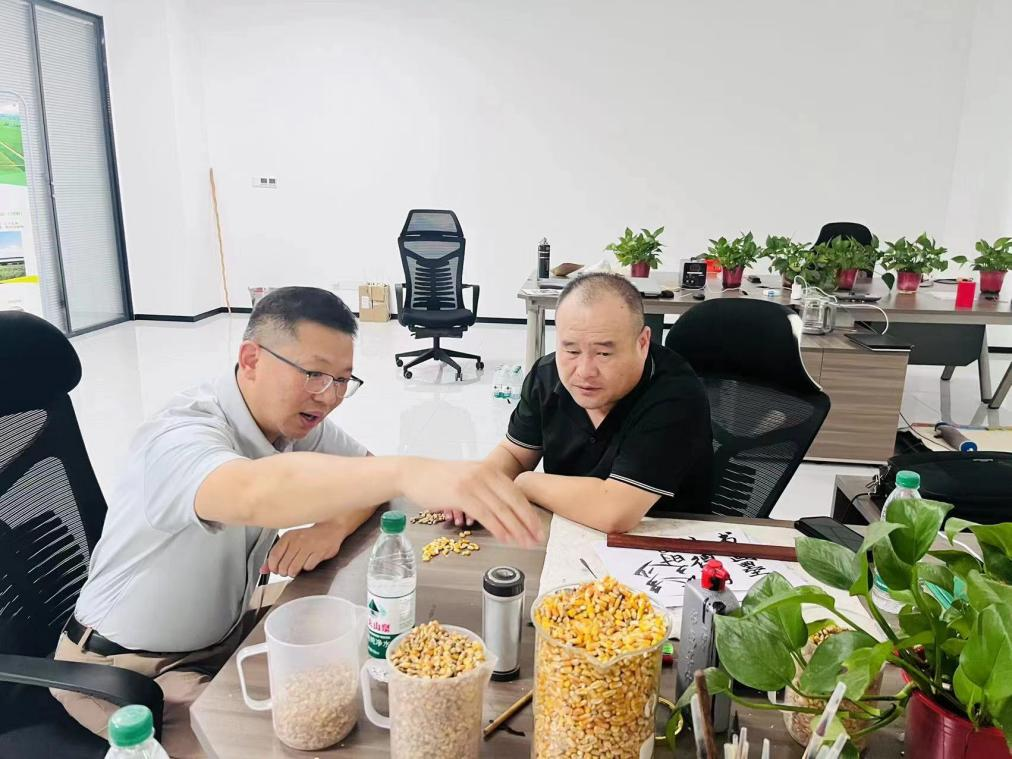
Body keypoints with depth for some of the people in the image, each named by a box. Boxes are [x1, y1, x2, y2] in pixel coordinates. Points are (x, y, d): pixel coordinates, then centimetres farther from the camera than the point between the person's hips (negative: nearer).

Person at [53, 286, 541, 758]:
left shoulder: (297, 420, -8)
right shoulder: (185, 435, -32)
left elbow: (367, 474, 1)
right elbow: (252, 494, -54)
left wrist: (333, 527, -22)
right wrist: (409, 472, -70)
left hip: (222, 638, 7)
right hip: (124, 670, -6)